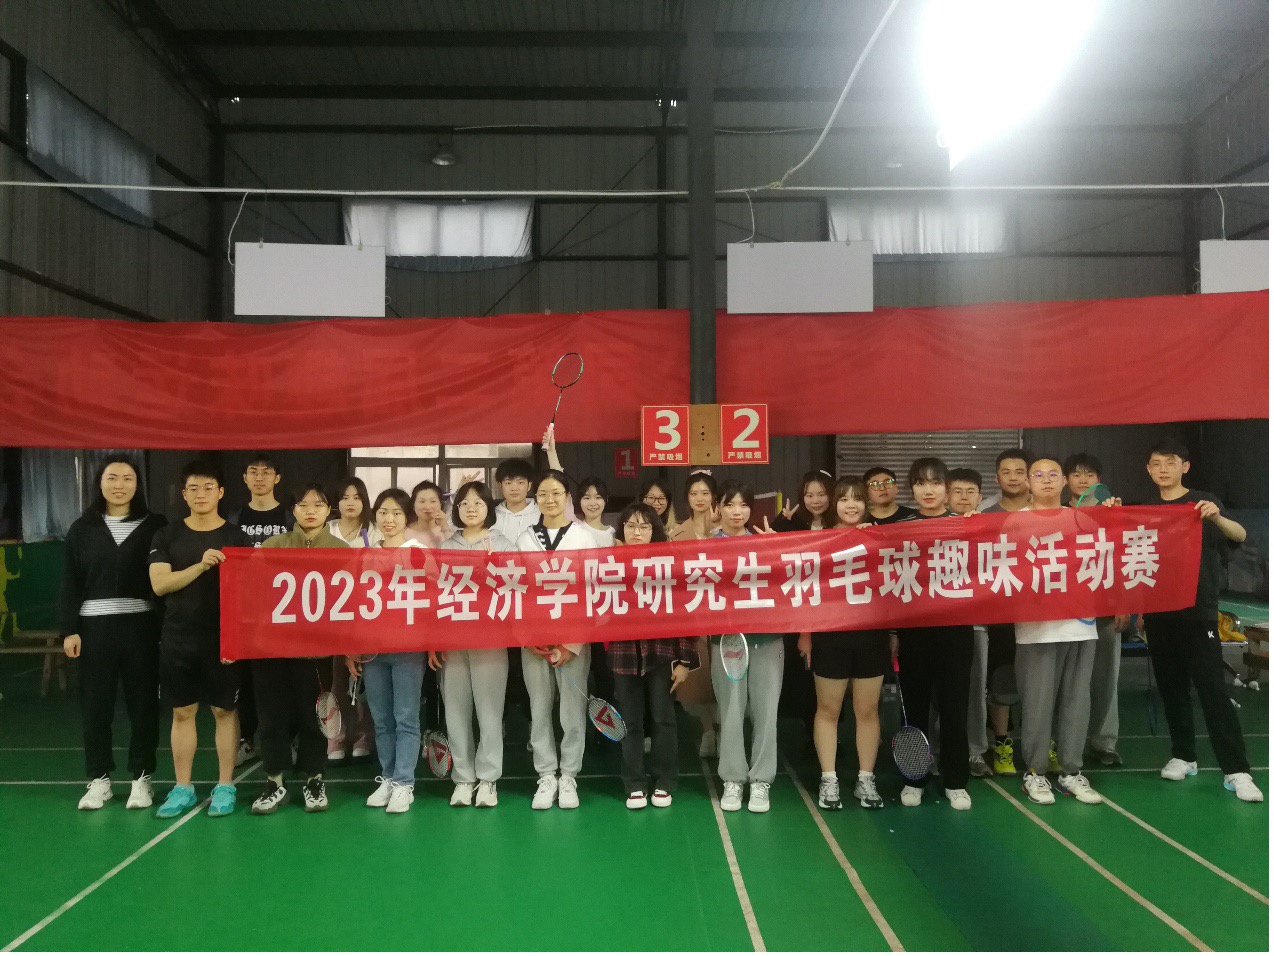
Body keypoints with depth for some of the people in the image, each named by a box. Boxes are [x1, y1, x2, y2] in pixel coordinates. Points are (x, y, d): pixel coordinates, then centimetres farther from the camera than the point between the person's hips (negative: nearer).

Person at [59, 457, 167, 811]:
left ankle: (141, 778, 17)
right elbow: (69, 584, 7)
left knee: (143, 702, 4)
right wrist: (68, 629, 0)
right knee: (95, 705, 7)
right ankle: (99, 778, 19)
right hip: (95, 626, 2)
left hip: (141, 625, -2)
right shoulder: (82, 528, 8)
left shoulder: (154, 526, 1)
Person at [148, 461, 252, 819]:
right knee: (182, 712, 9)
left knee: (225, 710, 5)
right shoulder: (166, 536, 4)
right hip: (178, 639, 2)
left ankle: (225, 786, 14)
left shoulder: (237, 537, 0)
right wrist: (200, 566, -21)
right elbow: (159, 584, -7)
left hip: (223, 639, -2)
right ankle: (182, 788, 20)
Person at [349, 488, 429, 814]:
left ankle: (404, 783, 6)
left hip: (407, 646, -4)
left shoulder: (419, 551, 0)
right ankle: (387, 778, 20)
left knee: (405, 718, -1)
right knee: (382, 720, 10)